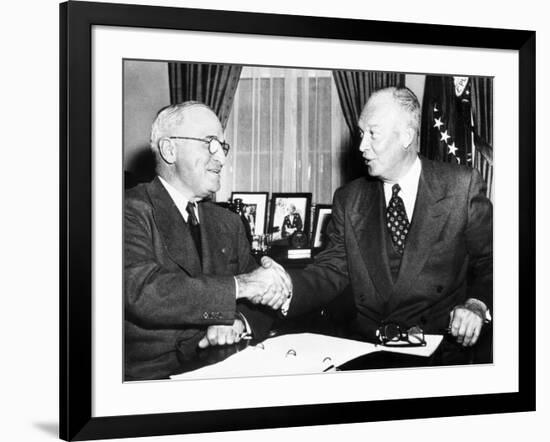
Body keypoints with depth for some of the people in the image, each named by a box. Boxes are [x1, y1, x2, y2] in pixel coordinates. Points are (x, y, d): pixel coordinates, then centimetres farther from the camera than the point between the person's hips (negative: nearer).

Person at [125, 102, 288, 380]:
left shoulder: (228, 223, 18)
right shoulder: (132, 210, -6)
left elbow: (260, 302, 15)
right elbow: (141, 291, -22)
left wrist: (239, 321, -9)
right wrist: (238, 285, -22)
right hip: (151, 375, -7)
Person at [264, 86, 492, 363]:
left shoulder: (462, 186, 1)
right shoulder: (349, 200, 11)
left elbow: (490, 262, 4)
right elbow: (331, 272, 4)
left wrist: (477, 304, -15)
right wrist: (288, 286, -16)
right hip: (364, 350, 3)